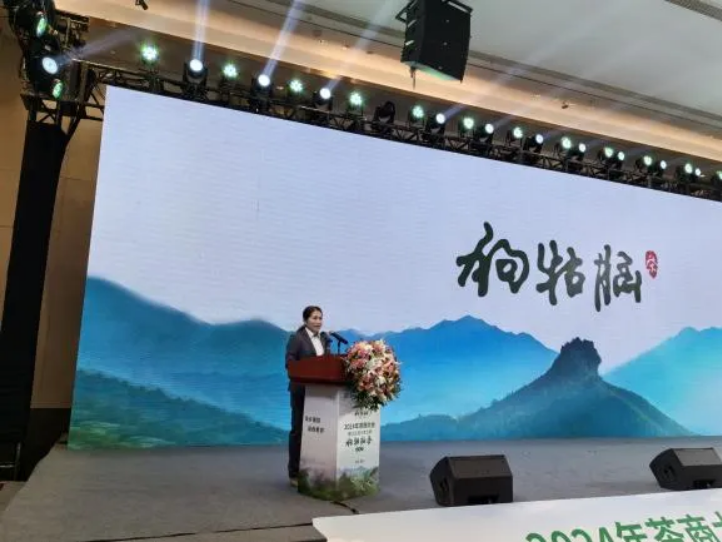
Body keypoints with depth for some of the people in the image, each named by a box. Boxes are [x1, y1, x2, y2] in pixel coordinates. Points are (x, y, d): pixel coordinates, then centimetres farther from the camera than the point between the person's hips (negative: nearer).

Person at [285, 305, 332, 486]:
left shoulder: (324, 339, 13)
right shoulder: (296, 338, -6)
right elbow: (289, 363, -12)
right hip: (302, 390, -5)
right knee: (299, 429, 1)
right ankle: (295, 473, 9)